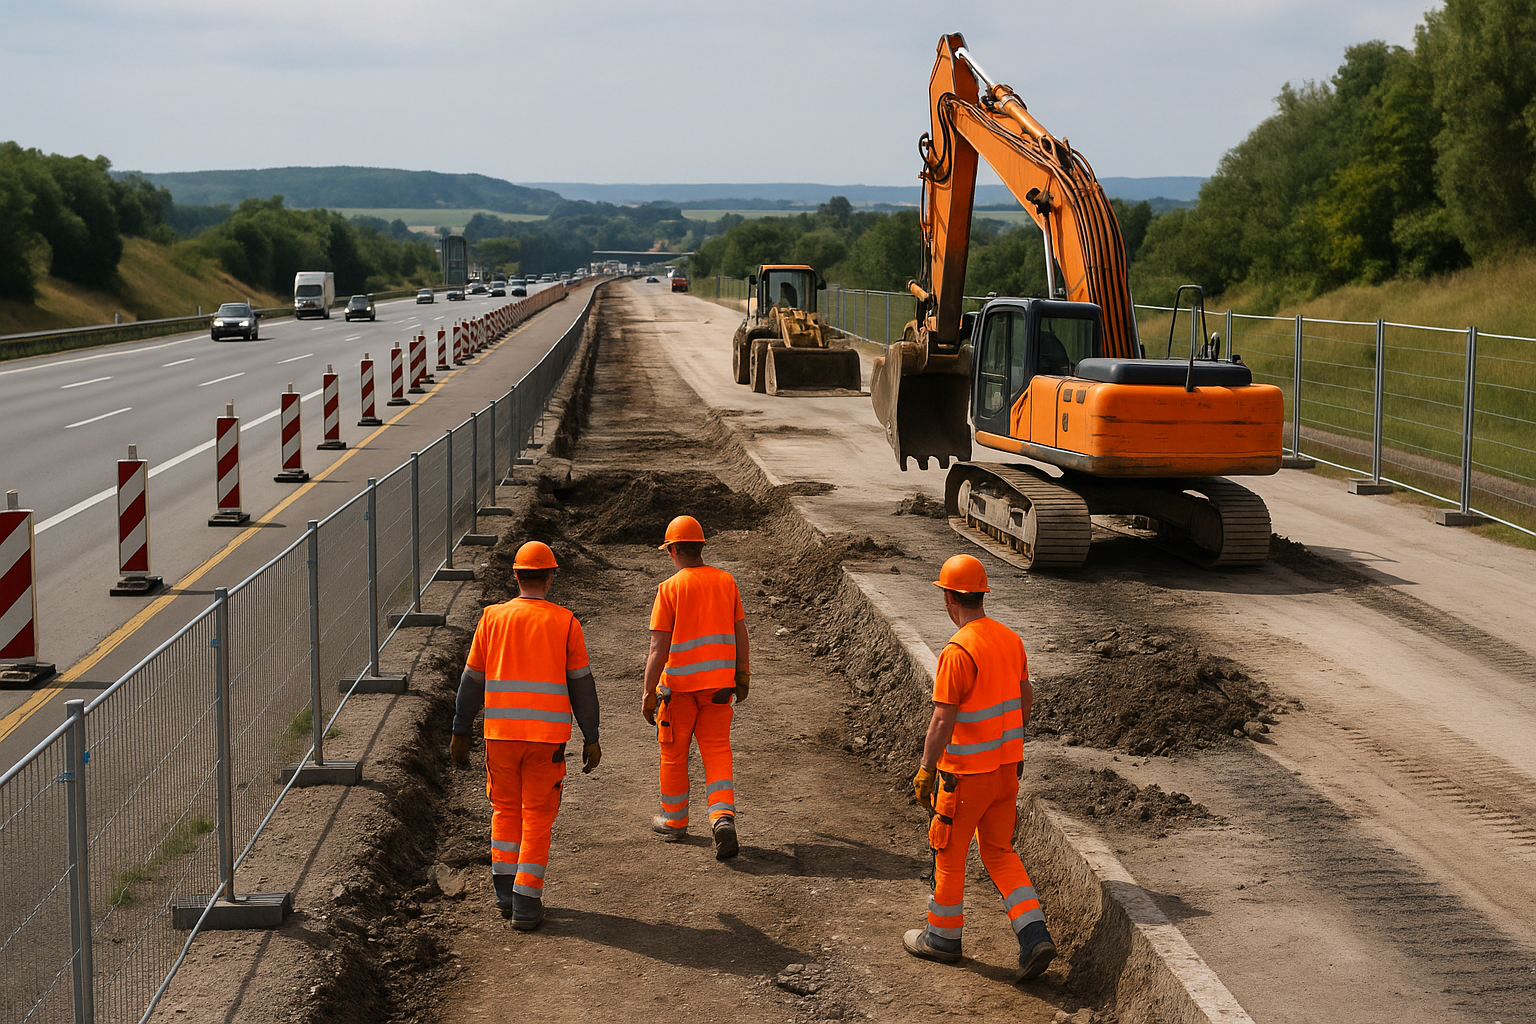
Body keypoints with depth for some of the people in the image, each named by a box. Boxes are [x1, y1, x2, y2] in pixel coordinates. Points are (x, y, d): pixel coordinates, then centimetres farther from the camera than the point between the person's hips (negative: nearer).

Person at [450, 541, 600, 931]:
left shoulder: (493, 617, 3)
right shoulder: (564, 621, -1)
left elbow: (472, 680, 5)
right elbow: (581, 685, 0)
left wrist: (460, 733, 11)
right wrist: (591, 739, 6)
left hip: (500, 733, 2)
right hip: (548, 735, -2)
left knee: (505, 809, 18)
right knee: (537, 816, 6)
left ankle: (505, 893, 17)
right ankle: (526, 904, 4)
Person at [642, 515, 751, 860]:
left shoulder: (670, 588, -11)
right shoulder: (726, 581, 1)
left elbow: (658, 648, -13)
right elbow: (740, 634, 5)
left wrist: (649, 693, -9)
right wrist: (743, 676, 15)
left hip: (679, 684, -3)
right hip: (719, 682, 3)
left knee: (673, 753, 13)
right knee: (717, 750, 6)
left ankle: (674, 821, 27)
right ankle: (723, 816, -14)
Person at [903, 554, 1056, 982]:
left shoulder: (958, 652, -21)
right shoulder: (1010, 639, 3)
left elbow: (942, 720, -21)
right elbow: (1025, 696, 14)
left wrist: (925, 771, -13)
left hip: (966, 770, -7)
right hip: (1006, 764, 7)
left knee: (949, 852, 11)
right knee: (999, 852, 16)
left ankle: (943, 935, 26)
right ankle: (1034, 935, 4)